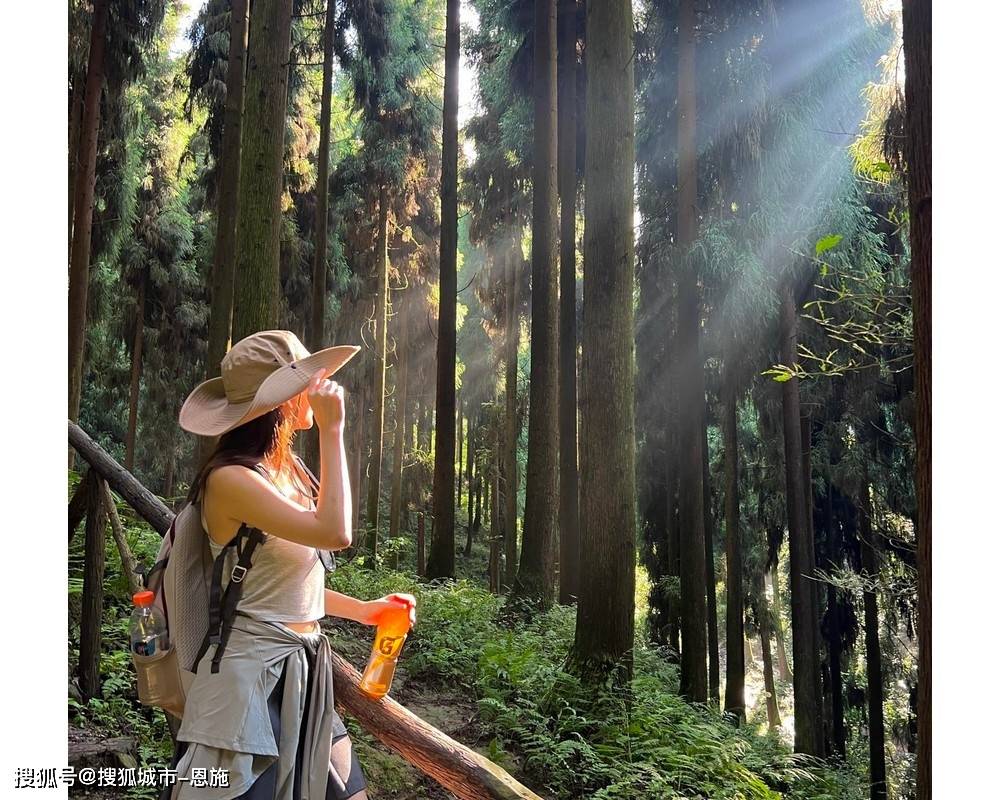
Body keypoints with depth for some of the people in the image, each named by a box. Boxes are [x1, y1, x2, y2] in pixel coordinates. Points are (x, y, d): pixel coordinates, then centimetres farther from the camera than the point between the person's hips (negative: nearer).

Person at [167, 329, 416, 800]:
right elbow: (335, 533, -26)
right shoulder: (230, 478, -19)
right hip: (252, 676, -9)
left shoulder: (287, 470, 7)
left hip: (304, 670, 9)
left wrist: (363, 610, 16)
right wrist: (332, 430, -21)